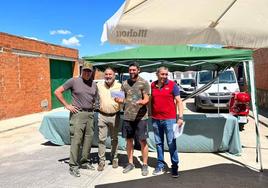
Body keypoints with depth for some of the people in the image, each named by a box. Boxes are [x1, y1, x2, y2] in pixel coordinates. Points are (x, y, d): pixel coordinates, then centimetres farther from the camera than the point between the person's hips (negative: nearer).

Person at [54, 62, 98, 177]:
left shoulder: (94, 85, 12)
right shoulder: (74, 81, -2)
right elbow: (57, 92, -2)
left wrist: (95, 105, 6)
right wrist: (67, 105, -6)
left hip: (90, 114, 5)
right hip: (78, 114, -5)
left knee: (88, 139, 10)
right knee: (76, 140, -6)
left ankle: (84, 162, 24)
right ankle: (73, 166, 3)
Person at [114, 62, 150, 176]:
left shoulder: (144, 83, -4)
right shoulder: (125, 83, 11)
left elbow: (146, 99, -8)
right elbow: (123, 99, 15)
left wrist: (141, 102, -29)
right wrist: (119, 100, -7)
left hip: (140, 117, -4)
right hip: (127, 116, 5)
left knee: (142, 141, 2)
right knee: (129, 140, 12)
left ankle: (145, 165, 16)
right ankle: (130, 163, 27)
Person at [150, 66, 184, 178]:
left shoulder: (172, 85, -3)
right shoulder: (153, 85, 7)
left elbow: (179, 101, -5)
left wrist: (180, 117, -13)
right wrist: (150, 114, 12)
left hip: (169, 119, -4)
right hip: (155, 119, 4)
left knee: (172, 144, 1)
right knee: (158, 143, 11)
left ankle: (175, 167, 14)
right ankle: (160, 166, 23)